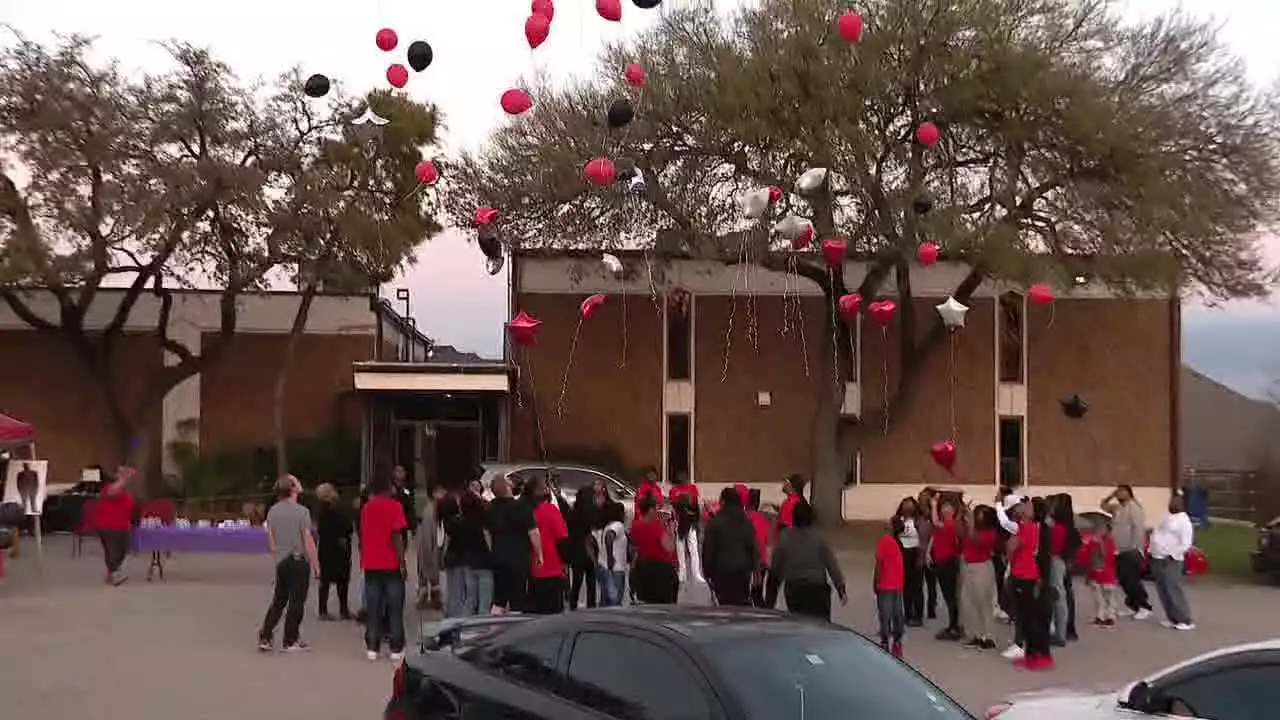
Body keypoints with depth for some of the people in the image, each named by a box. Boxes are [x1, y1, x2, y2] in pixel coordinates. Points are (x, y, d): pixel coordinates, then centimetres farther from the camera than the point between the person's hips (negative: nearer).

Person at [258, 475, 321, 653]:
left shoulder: (272, 511, 2)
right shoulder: (302, 511, -15)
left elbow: (270, 538, 9)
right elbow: (308, 540, -15)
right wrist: (316, 564, -7)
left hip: (281, 562, 6)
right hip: (299, 561, -6)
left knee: (279, 599, 16)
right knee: (296, 601, 4)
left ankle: (265, 638, 14)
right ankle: (291, 641, 9)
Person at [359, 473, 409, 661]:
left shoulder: (366, 508, 9)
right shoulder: (394, 506, -6)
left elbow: (363, 535, 13)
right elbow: (397, 536, -13)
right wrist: (402, 562, -11)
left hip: (370, 564, 4)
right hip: (391, 563, -4)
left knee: (373, 607, 7)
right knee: (394, 607, 0)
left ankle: (372, 648, 5)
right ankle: (396, 649, 0)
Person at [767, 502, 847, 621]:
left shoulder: (784, 538, -1)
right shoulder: (818, 537, -6)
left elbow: (776, 567, 3)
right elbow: (831, 563, -7)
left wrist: (770, 596, 13)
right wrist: (841, 589, -3)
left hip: (793, 589, 2)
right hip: (817, 589, -2)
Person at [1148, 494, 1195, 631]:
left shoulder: (1184, 521, -11)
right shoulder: (1168, 518, 17)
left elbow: (1185, 544, -17)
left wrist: (1171, 555, -19)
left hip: (1169, 560, -9)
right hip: (1157, 559, 9)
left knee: (1174, 590, -9)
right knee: (1163, 591, 10)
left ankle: (1186, 621, -5)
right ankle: (1172, 618, 17)